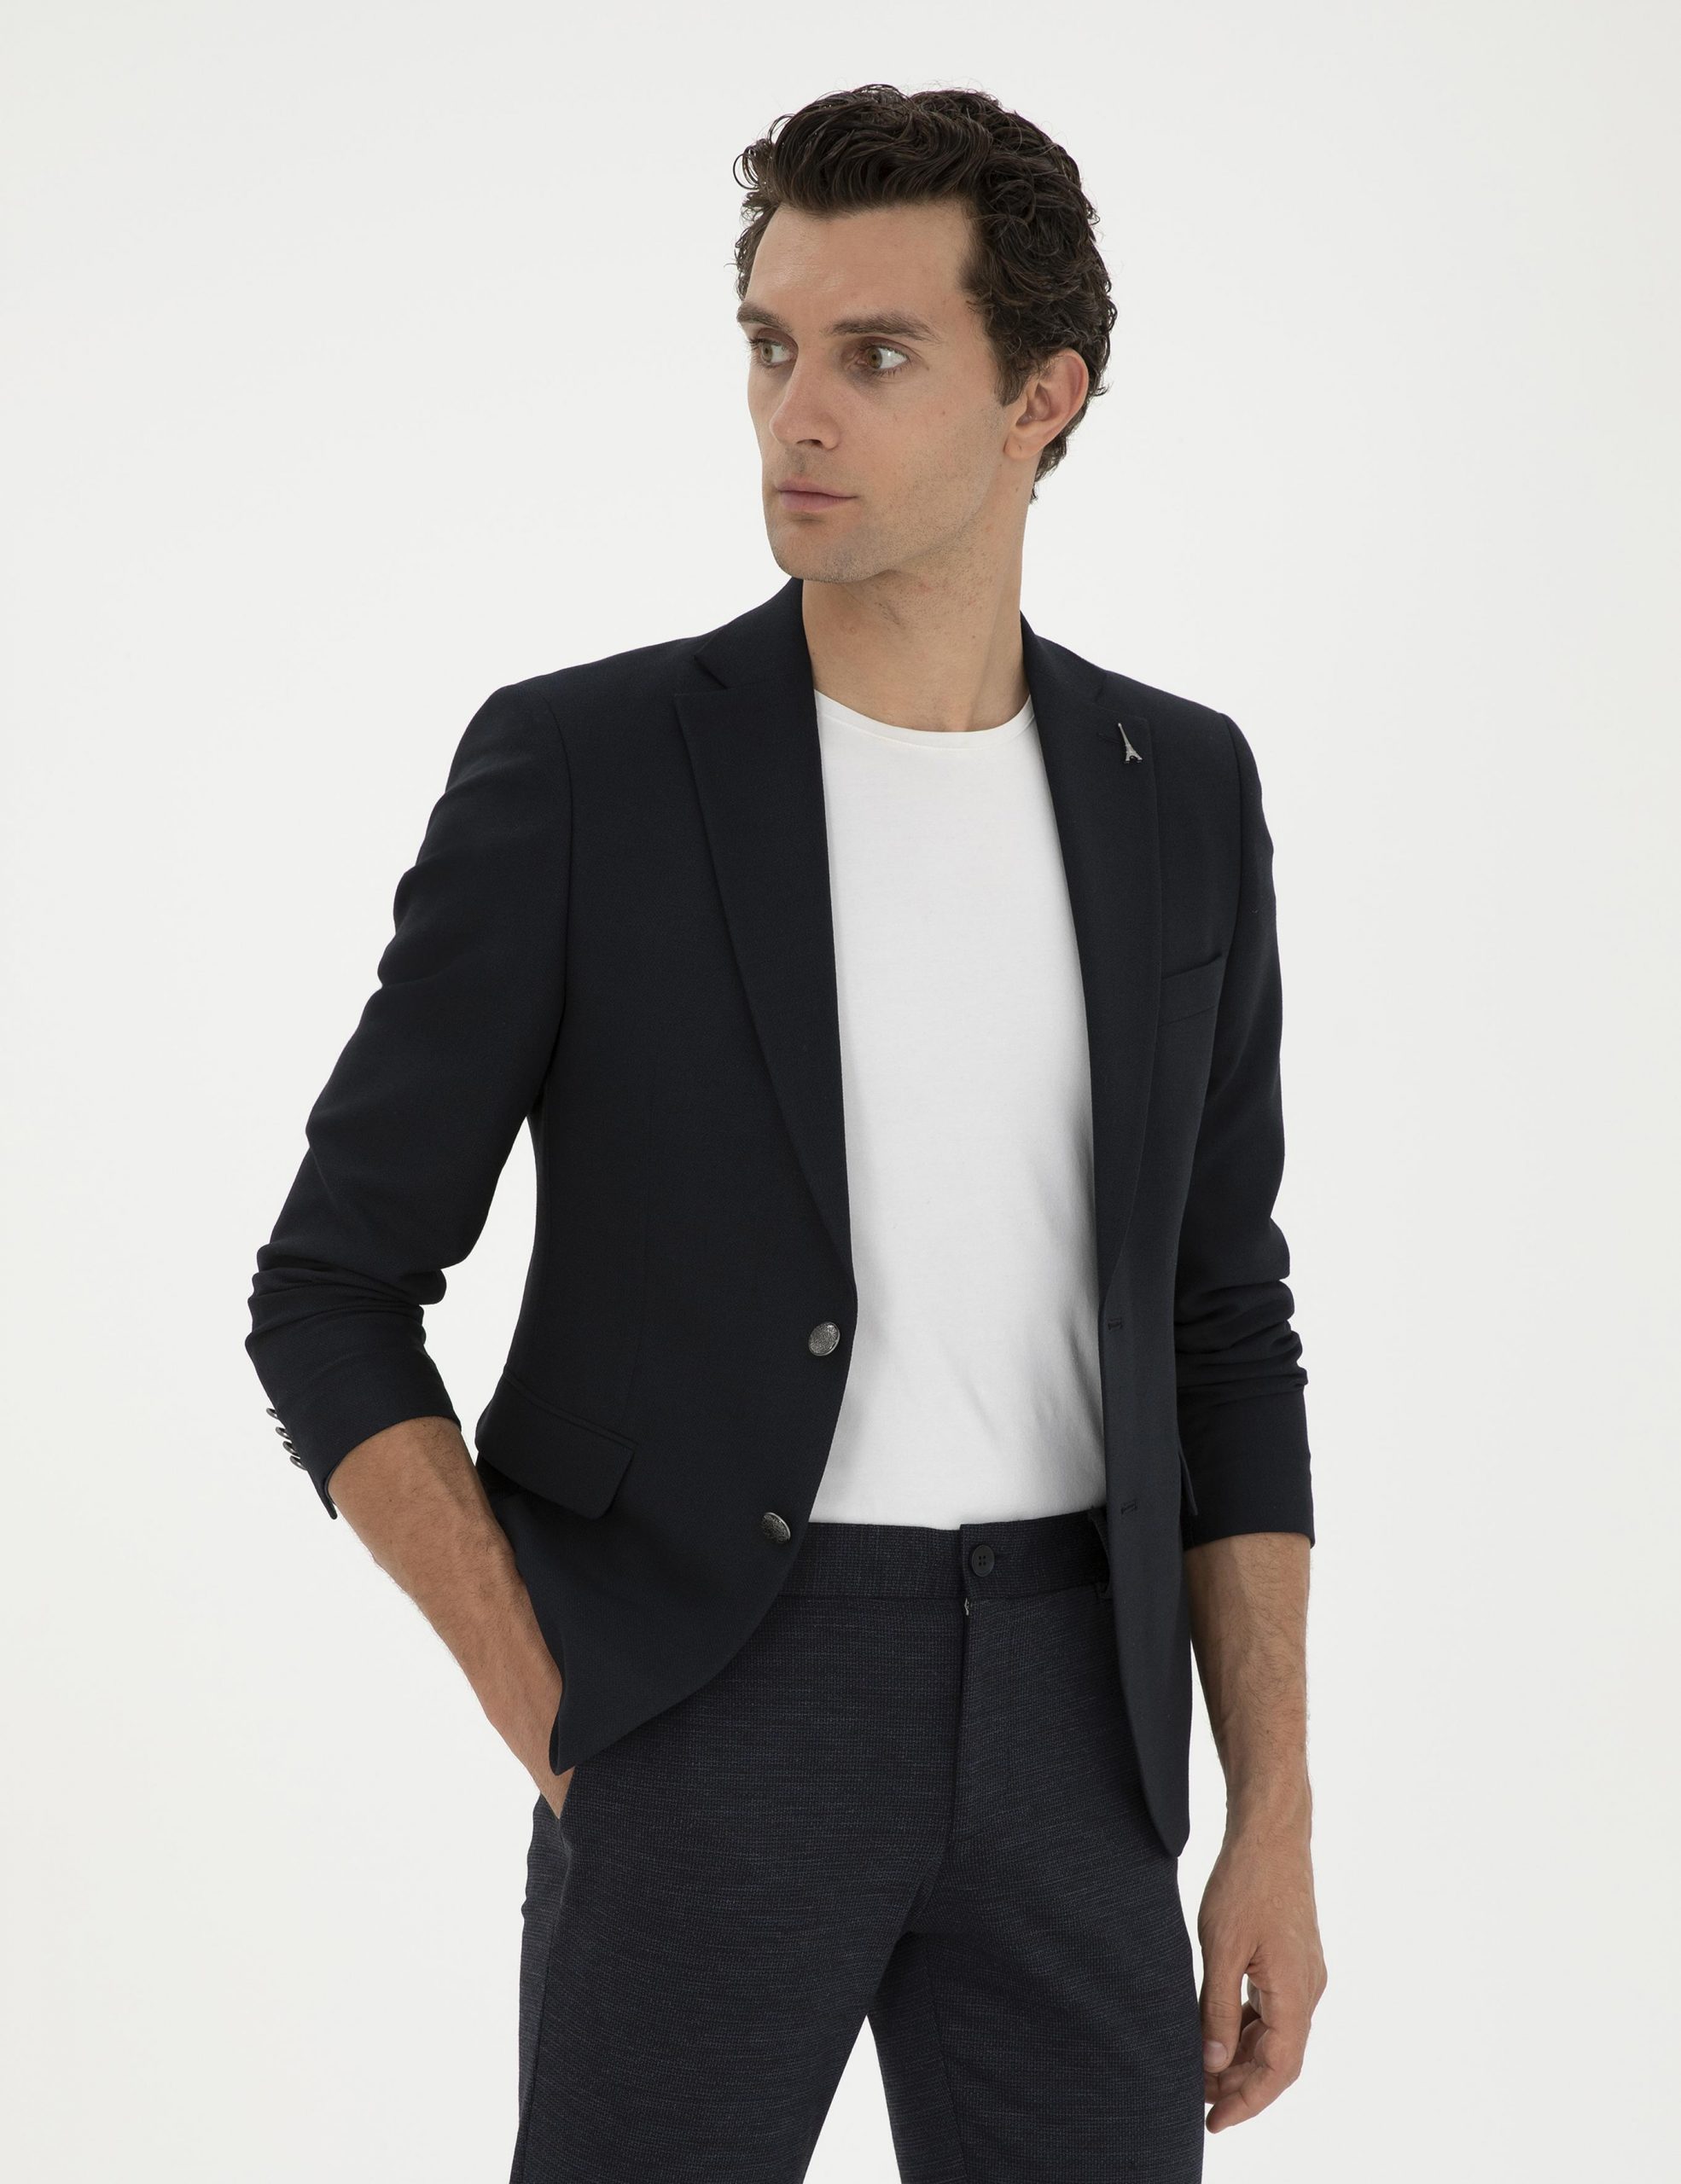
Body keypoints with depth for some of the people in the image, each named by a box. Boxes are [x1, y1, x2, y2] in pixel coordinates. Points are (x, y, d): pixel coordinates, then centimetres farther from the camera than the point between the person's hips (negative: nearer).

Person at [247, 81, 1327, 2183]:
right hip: (713, 1709, -3)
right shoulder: (579, 769, -6)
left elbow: (1218, 1330, 11)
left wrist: (1275, 1824, 5)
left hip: (1057, 1712, 3)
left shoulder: (1181, 793, 6)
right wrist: (554, 1720, -10)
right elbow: (330, 1300, -2)